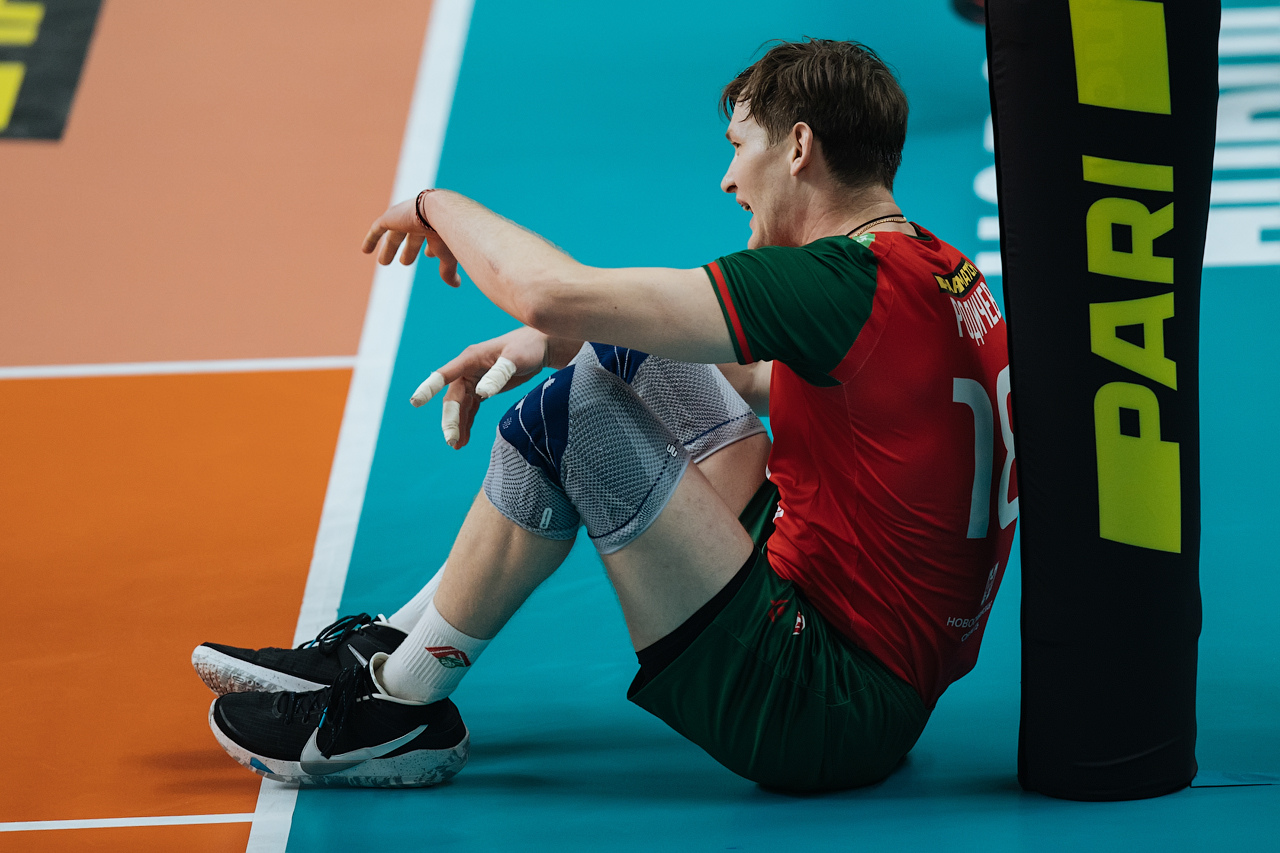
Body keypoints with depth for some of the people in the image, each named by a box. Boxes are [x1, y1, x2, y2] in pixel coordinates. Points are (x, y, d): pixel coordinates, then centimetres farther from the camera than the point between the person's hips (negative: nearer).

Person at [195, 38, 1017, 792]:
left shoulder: (846, 284, -22)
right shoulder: (933, 267, 7)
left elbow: (554, 292, -22)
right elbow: (762, 374, 23)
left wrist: (440, 205, -2)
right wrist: (550, 341, 12)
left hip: (821, 718, -9)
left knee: (567, 416, -12)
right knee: (629, 356, 14)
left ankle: (392, 711, 4)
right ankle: (389, 644, 16)